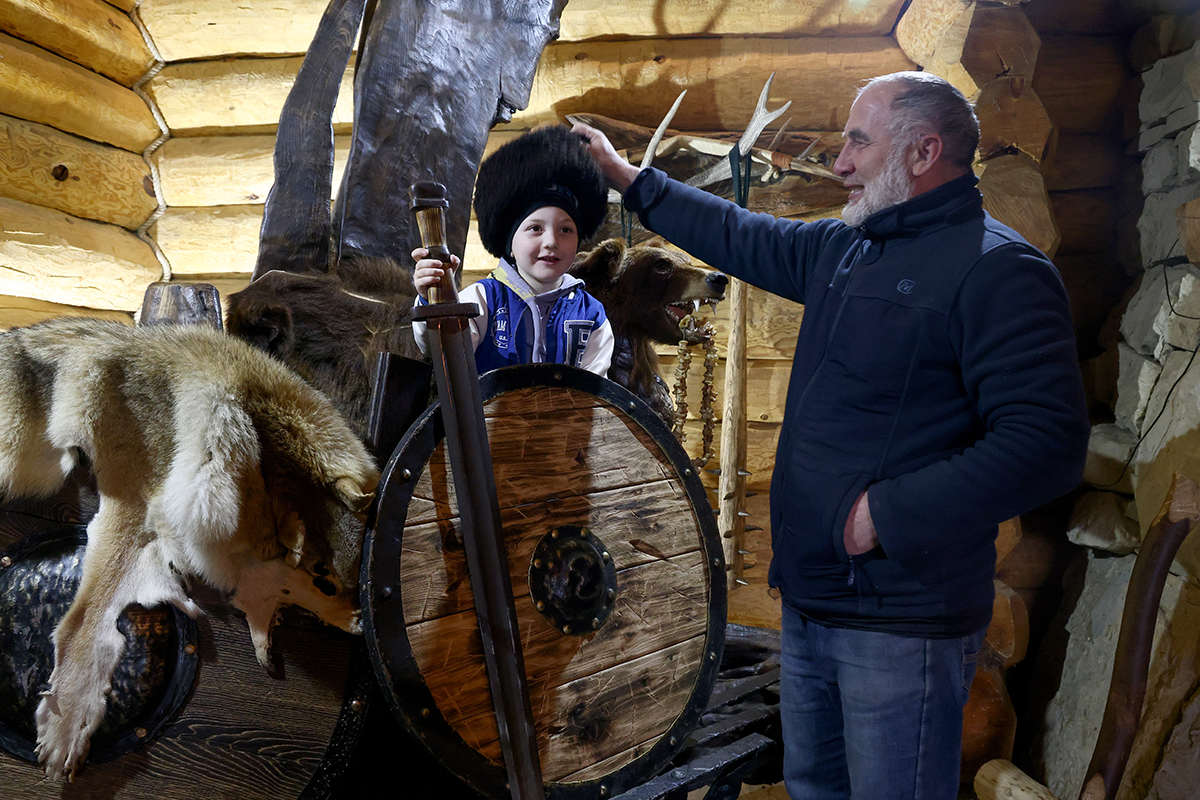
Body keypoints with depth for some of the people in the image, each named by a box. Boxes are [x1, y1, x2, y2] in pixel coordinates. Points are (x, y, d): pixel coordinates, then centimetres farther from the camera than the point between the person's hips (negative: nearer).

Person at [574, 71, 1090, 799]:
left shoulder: (997, 269, -15)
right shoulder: (842, 249, 11)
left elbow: (1047, 442, -22)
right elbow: (741, 238, 25)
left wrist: (886, 514, -23)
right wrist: (628, 177, 29)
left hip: (901, 624, -8)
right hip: (809, 602, 8)